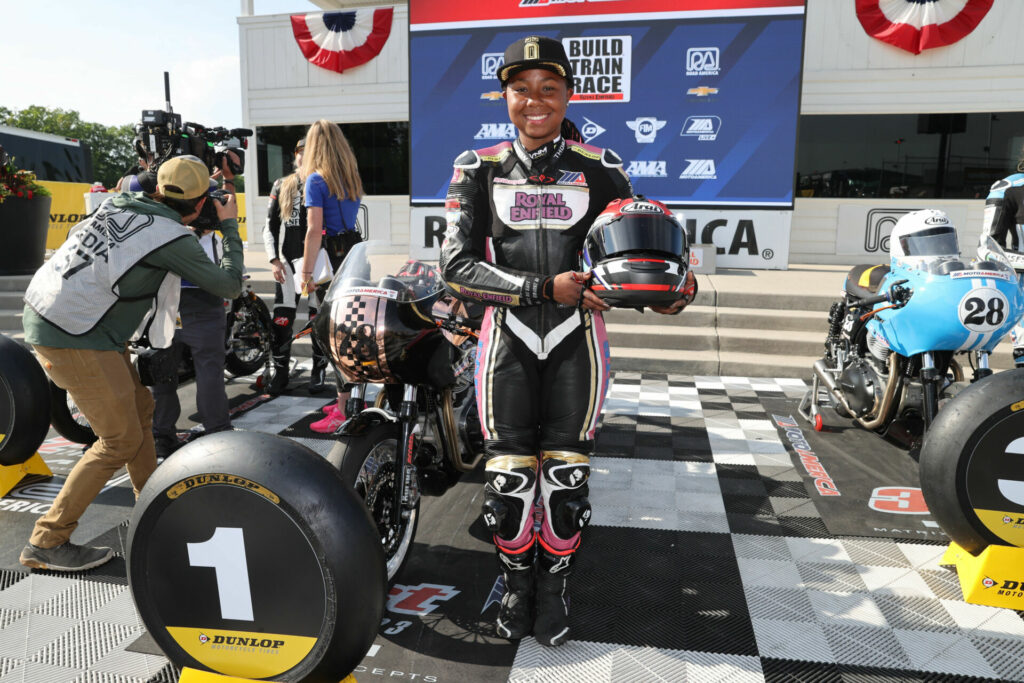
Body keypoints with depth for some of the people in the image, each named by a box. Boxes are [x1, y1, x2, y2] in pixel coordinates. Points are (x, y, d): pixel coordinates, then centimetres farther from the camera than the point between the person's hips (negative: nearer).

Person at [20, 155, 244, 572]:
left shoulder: (123, 202, 7)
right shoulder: (173, 238, -13)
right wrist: (230, 228, 6)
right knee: (122, 439, -1)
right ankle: (47, 542, 7)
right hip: (74, 339, -9)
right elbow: (229, 286, -5)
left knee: (138, 408, 17)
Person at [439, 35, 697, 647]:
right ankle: (517, 583, 29)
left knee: (565, 474, 4)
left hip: (576, 337, 0)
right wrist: (545, 288, -17)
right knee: (508, 475, 3)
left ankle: (554, 587, 29)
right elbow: (457, 264, -8)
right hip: (508, 336, 0)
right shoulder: (480, 169, 1)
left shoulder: (601, 169, 2)